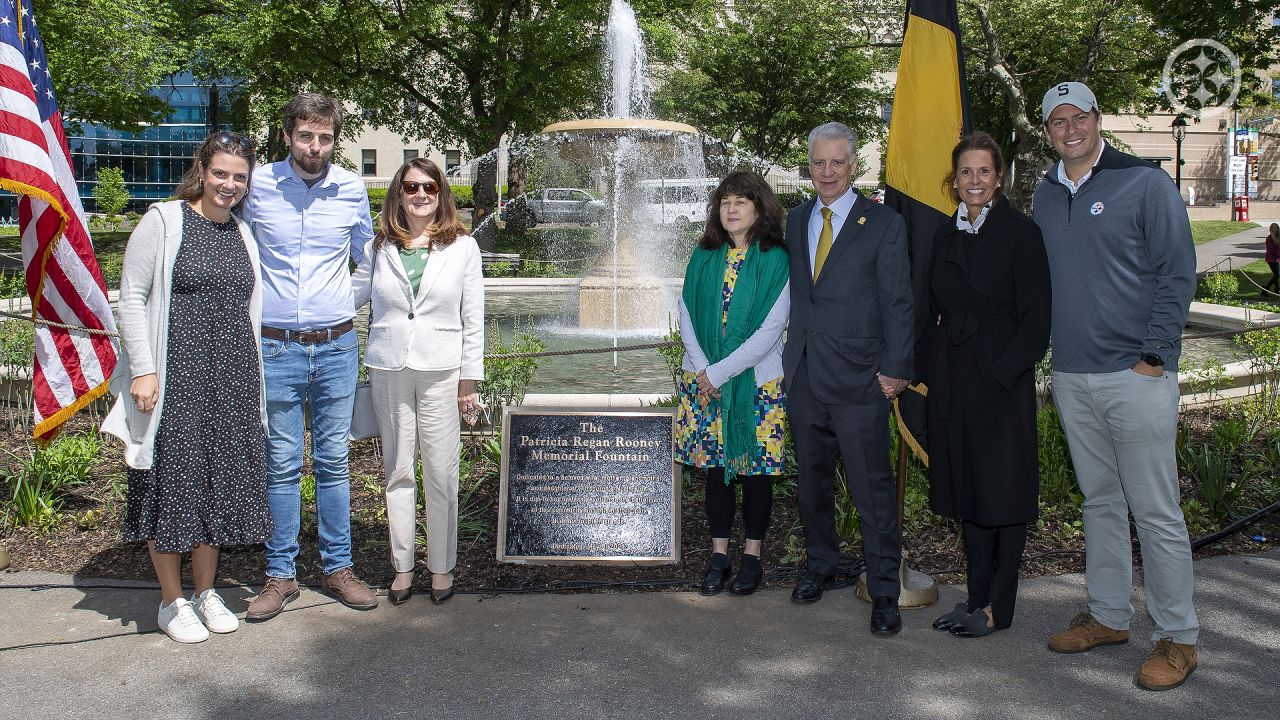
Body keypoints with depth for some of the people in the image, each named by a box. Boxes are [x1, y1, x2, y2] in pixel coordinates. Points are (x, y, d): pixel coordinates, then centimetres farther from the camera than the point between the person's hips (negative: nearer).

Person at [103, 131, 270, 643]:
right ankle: (172, 602, 16)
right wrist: (143, 368, -13)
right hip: (176, 376, -5)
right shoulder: (163, 221, -3)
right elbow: (131, 297, -6)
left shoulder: (243, 235, 13)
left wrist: (253, 379, 12)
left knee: (220, 481, 10)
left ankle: (205, 592, 25)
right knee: (173, 481, 1)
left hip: (231, 380, 5)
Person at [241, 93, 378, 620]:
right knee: (281, 465, 5)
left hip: (336, 345, 1)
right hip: (275, 348, -1)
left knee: (333, 462, 8)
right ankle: (281, 575, 15)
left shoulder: (352, 189, 3)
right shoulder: (257, 185, -1)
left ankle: (337, 568, 19)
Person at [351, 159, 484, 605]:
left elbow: (473, 320, 3)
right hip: (388, 370, 2)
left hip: (440, 372, -2)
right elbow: (351, 294, 19)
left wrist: (470, 379, 0)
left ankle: (441, 567, 15)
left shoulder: (462, 247, 4)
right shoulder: (379, 247, 8)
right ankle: (402, 567, 19)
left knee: (441, 474, 1)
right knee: (398, 472, 8)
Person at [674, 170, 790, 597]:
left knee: (754, 469, 5)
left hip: (756, 381, -3)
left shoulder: (775, 260, -7)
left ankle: (751, 556, 19)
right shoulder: (704, 256, 5)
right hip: (704, 380, 4)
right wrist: (702, 370, -8)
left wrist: (719, 372, -14)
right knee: (715, 466, 9)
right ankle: (719, 555, 19)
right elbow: (686, 314, 5)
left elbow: (770, 330, -12)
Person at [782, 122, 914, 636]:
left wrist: (894, 370, -10)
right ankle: (820, 564, 34)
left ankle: (884, 592, 12)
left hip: (858, 379, -5)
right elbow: (792, 293, 13)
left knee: (873, 489, -1)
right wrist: (786, 354, 6)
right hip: (803, 375, 5)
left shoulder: (884, 224, -3)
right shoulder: (795, 221, 11)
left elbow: (898, 304, -5)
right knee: (812, 481, 16)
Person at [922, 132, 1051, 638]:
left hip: (1003, 381, -6)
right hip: (951, 381, 6)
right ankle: (977, 595, 23)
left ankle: (998, 607, 13)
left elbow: (1035, 319, -10)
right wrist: (930, 368, 5)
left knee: (1003, 492, 2)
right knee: (965, 490, 11)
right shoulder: (945, 236, 10)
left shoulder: (1021, 233, -6)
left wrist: (1000, 374, -17)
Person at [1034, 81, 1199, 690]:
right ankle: (1108, 616, 26)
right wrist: (1047, 350, 8)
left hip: (1135, 375, -5)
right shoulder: (1046, 194, 12)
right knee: (1100, 502, 14)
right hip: (1071, 377, 6)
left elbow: (1177, 274, -6)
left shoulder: (1146, 183, -4)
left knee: (1155, 512, -2)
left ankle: (1177, 637, 10)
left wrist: (1154, 357, -12)